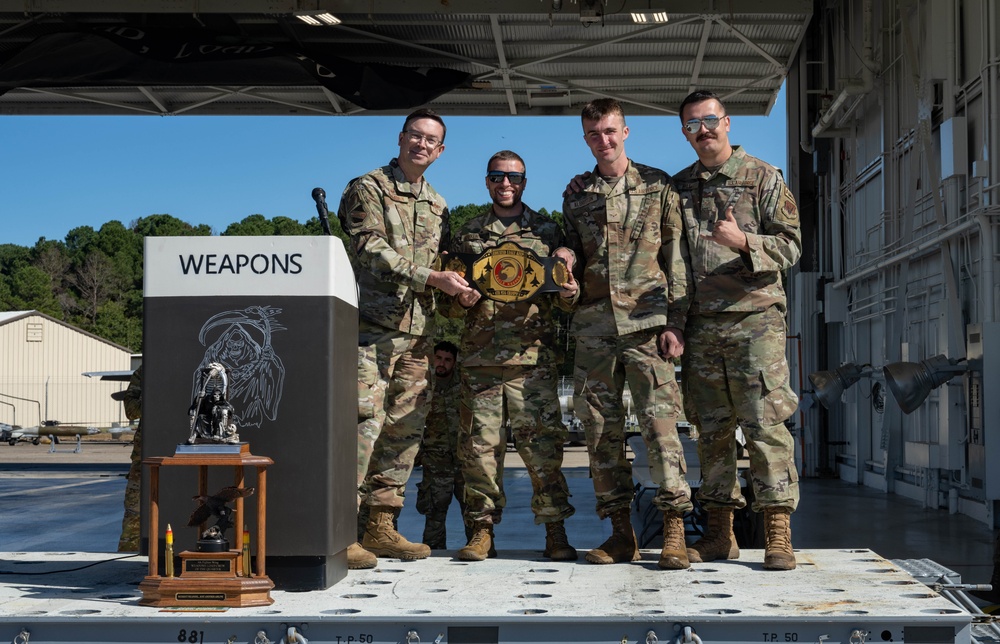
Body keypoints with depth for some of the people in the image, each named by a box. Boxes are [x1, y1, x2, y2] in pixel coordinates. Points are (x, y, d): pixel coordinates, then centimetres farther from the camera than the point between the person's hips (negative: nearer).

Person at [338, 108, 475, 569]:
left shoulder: (438, 207, 22)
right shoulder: (368, 189, 1)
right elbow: (371, 250, -12)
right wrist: (432, 277, -17)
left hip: (418, 331, 7)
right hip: (373, 325, -7)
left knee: (405, 427, 6)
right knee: (364, 420, -14)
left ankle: (381, 528, 12)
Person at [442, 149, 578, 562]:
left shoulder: (547, 232, 13)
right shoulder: (467, 236, 15)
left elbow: (562, 299, 14)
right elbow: (447, 306, 16)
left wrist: (567, 295, -9)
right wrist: (461, 302, -6)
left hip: (532, 356, -1)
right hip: (479, 357, 1)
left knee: (542, 441, -6)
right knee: (480, 444, 0)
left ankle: (555, 531, 0)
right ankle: (482, 531, 9)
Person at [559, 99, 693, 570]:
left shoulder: (657, 185, 7)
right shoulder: (575, 195, 16)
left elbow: (676, 257, 4)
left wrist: (675, 322, -5)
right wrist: (565, 260, 0)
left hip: (646, 321, -4)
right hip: (593, 324, 4)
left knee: (660, 420, -10)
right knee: (601, 428, 3)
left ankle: (674, 529, -7)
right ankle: (621, 531, 10)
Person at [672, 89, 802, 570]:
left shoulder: (763, 178, 4)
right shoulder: (678, 187, 16)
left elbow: (790, 245, 0)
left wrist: (743, 242, -18)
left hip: (754, 318, -4)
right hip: (700, 324, 4)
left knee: (765, 426, -7)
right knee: (712, 430, 6)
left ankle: (777, 535, -3)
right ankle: (719, 533, 12)